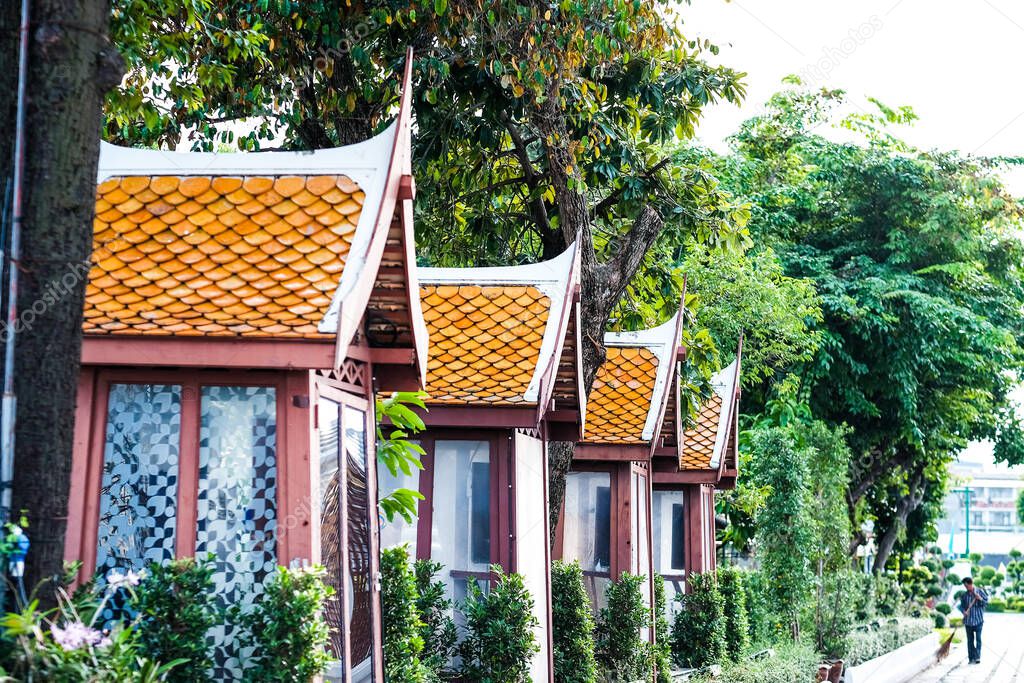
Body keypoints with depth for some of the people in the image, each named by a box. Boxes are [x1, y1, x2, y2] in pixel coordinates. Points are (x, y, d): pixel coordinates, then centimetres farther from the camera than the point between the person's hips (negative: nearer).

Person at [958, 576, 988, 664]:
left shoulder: (979, 591, 0)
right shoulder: (965, 595, 7)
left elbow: (986, 602, 1)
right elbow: (962, 606, 11)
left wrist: (980, 598, -17)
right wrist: (964, 611, -9)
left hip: (978, 619, -3)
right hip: (968, 620, 3)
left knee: (978, 638, -8)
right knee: (970, 640, 4)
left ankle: (978, 657, -8)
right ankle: (971, 658, 8)